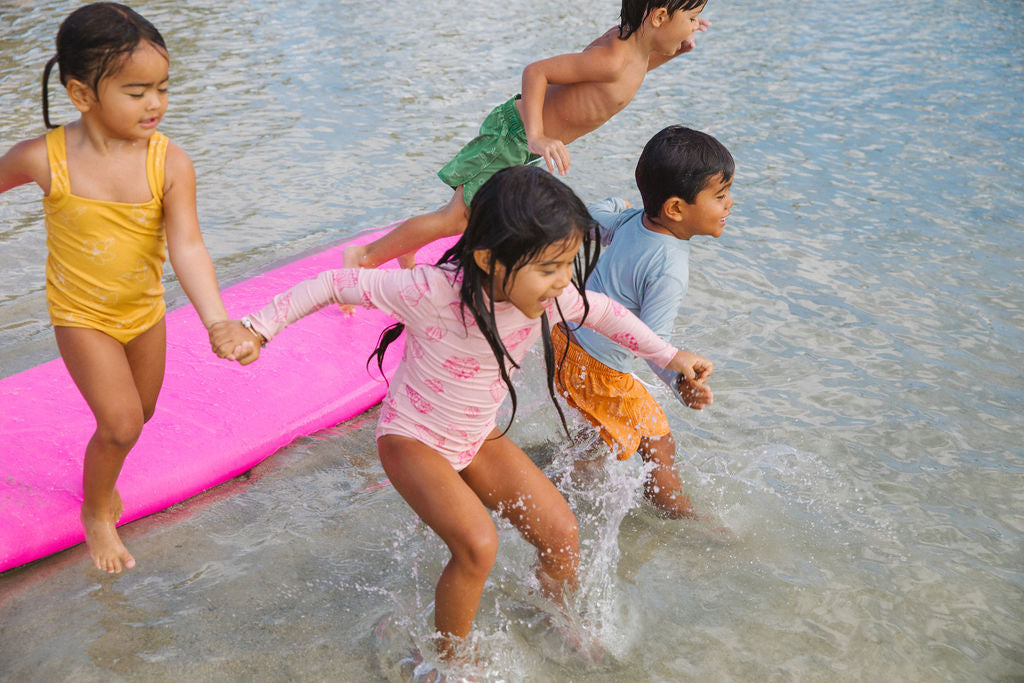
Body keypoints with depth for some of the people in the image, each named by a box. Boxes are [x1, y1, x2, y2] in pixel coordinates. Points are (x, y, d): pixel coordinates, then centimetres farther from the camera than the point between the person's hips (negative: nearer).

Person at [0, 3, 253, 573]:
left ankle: (103, 473, 53)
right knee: (122, 423, -8)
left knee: (141, 413, 20)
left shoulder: (170, 163, -21)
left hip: (145, 307, 3)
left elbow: (187, 247, -29)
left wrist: (217, 322, -41)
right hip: (82, 313, -3)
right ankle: (96, 510, 23)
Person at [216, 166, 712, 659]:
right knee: (477, 545, -27)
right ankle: (450, 659, 3)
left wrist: (669, 356, 7)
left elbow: (600, 311, 5)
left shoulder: (550, 294, -17)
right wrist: (260, 327, -20)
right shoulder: (433, 291, -33)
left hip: (479, 440, 6)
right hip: (411, 439, -5)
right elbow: (336, 284, -23)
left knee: (562, 534, -2)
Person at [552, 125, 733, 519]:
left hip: (567, 336, 8)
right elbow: (652, 340, -32)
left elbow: (589, 219, 11)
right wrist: (679, 382, -43)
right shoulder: (669, 269, -29)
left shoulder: (633, 221, -6)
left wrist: (613, 205, 30)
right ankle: (685, 518, 24)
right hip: (598, 370, -8)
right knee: (659, 446, 8)